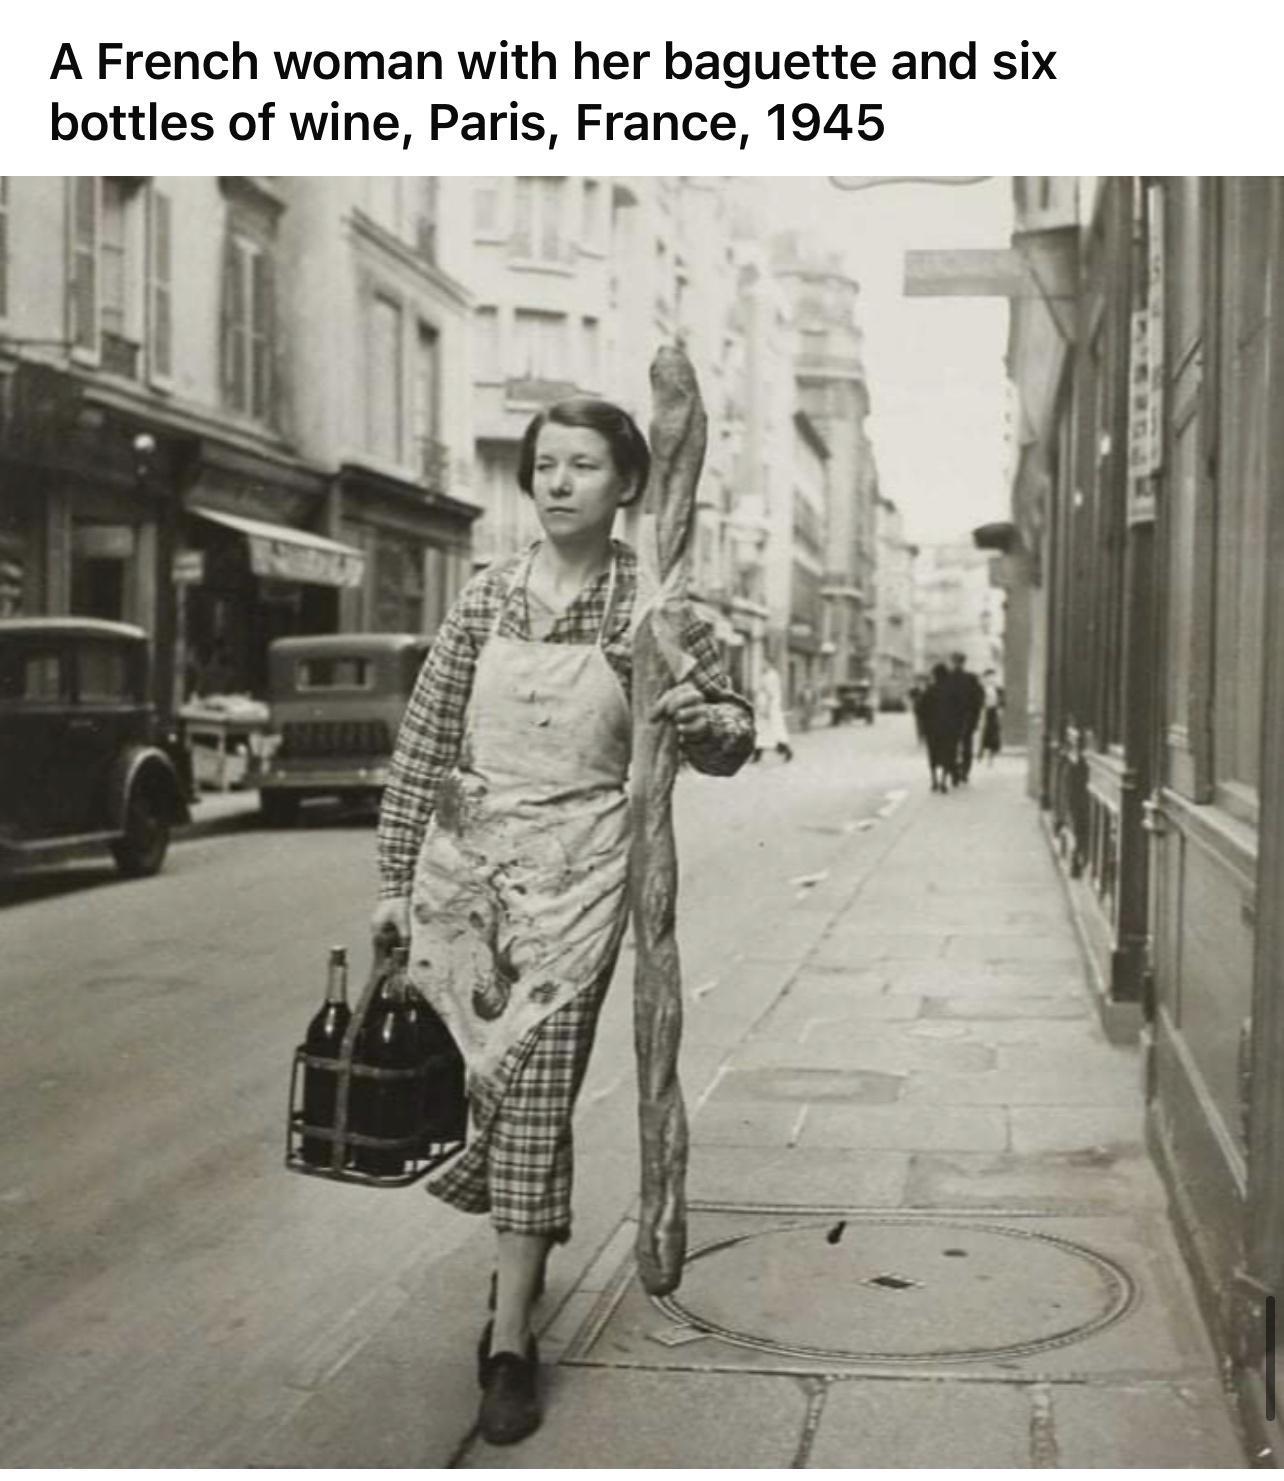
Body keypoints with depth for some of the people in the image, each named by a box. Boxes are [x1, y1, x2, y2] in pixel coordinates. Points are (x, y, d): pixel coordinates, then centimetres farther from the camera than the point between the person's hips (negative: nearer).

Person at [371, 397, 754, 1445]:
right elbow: (424, 742, 4)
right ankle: (522, 1255, 38)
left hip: (575, 870, -3)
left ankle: (510, 1339, 3)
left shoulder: (650, 606, -3)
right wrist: (397, 879, 3)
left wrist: (702, 719, -20)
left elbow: (733, 739, 4)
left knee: (534, 1090, -5)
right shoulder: (489, 596, 3)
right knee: (472, 1079, 11)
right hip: (463, 860, 3)